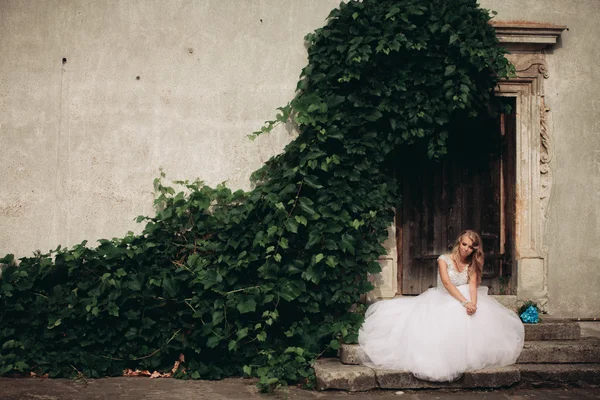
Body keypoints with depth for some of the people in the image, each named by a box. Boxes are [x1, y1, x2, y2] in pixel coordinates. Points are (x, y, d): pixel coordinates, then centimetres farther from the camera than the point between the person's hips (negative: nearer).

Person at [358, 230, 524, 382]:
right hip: (442, 301, -3)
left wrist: (473, 303, -33)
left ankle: (470, 357, -14)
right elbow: (447, 283, -20)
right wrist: (464, 302, -33)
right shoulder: (444, 260, -6)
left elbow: (473, 285, -9)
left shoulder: (472, 265, 7)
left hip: (464, 299, 3)